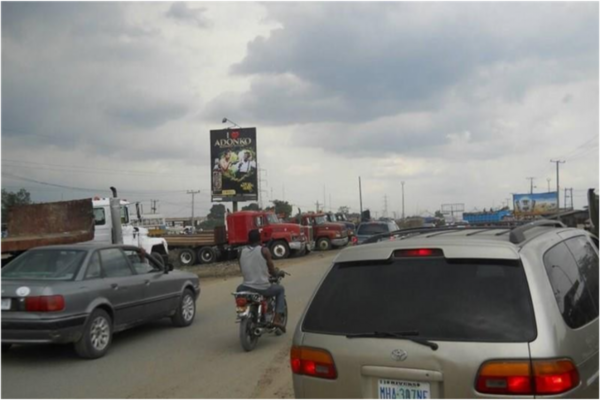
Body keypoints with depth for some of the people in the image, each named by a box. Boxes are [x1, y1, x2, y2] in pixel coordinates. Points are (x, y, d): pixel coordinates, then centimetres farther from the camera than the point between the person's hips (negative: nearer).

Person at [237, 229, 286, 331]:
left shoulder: (242, 252, 5)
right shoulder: (264, 250, -6)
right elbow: (272, 271, -3)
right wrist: (277, 272, 20)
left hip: (247, 288, 4)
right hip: (263, 289, -4)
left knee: (239, 289, 38)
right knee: (280, 289, 25)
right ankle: (278, 319, 11)